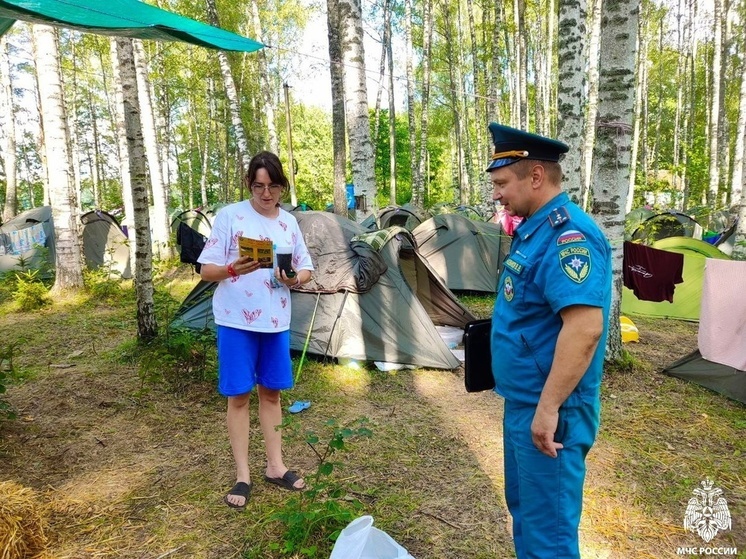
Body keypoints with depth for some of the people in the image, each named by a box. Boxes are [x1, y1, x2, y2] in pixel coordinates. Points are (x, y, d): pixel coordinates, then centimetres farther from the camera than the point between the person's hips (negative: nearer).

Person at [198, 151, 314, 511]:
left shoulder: (289, 222, 7)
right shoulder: (229, 216, -6)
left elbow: (306, 270, 10)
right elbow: (206, 271, -7)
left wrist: (294, 279, -12)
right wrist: (233, 269, -27)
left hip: (276, 322, 4)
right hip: (236, 321, -4)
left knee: (271, 392, 13)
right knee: (239, 396, 4)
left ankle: (275, 467, 27)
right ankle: (242, 477, 17)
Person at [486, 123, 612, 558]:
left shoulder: (568, 234, -22)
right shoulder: (536, 230, 10)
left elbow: (584, 328, -30)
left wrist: (548, 408, -26)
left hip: (547, 411, -10)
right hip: (523, 401, 10)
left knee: (548, 524, 6)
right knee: (524, 506, 24)